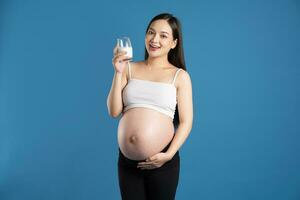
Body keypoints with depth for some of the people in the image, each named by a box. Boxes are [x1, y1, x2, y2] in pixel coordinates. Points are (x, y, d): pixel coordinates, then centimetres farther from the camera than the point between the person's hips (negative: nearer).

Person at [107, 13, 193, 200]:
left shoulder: (180, 76, -2)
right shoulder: (130, 68, 3)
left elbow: (186, 122, -4)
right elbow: (114, 111, -1)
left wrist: (169, 155, -14)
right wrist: (118, 72, -9)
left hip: (162, 162, -2)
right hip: (127, 159, 2)